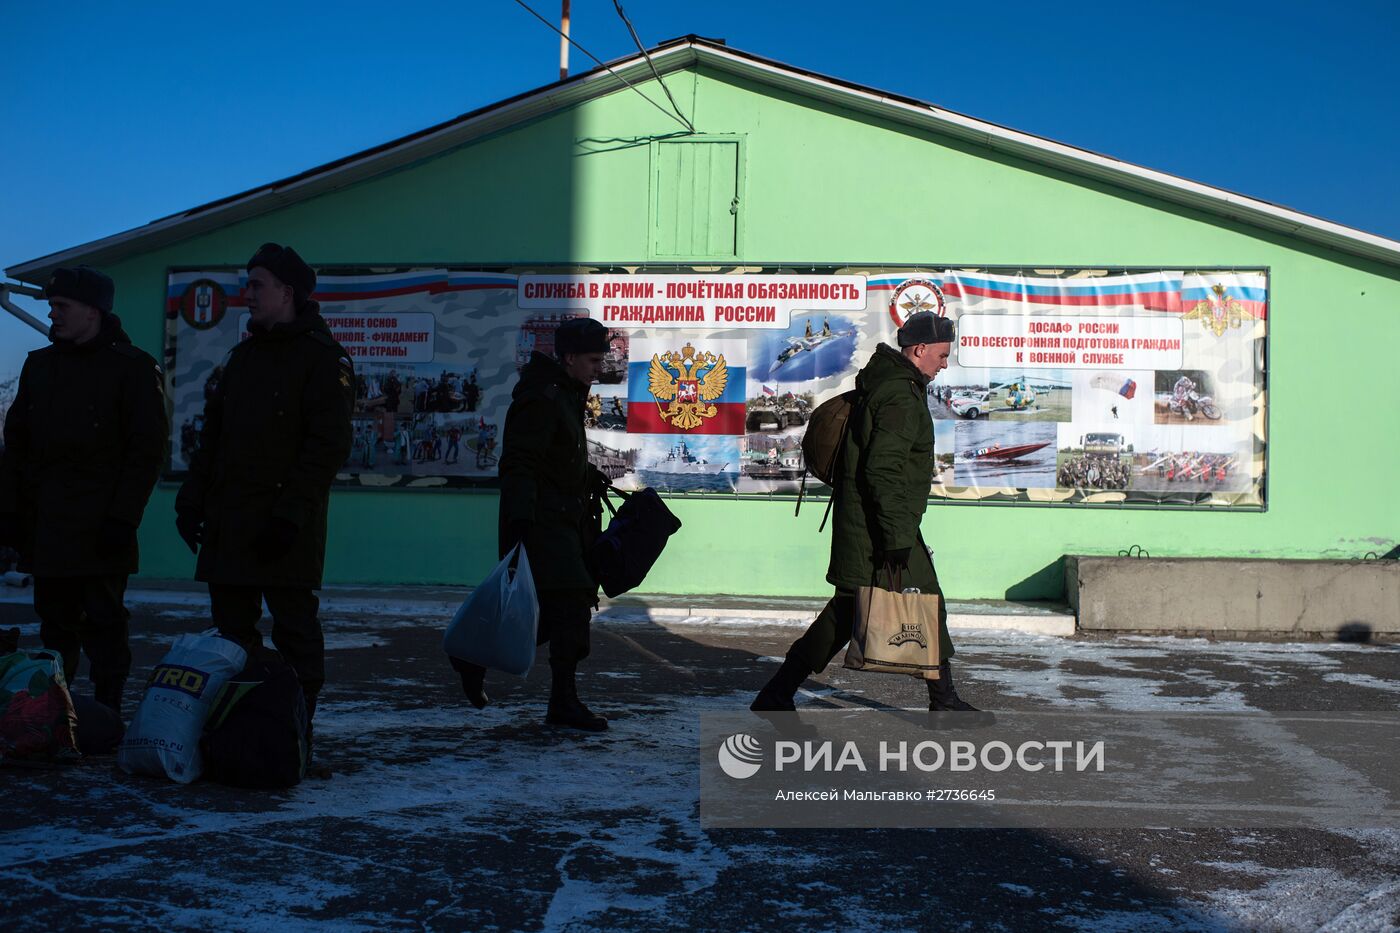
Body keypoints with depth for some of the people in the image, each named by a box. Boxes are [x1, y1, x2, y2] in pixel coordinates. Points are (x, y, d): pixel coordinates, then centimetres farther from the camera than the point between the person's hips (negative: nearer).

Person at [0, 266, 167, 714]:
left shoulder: (133, 367, -4)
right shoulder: (39, 365, 14)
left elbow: (147, 450, -8)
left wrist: (123, 516, -15)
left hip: (99, 527, -5)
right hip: (44, 525, 6)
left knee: (103, 622, -4)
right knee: (55, 622, 11)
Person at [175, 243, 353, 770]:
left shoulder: (321, 358, -7)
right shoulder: (243, 356, 18)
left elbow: (328, 445, -15)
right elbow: (213, 435, 21)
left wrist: (290, 514, -22)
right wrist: (192, 500, 11)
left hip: (283, 529, -8)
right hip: (228, 524, 8)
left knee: (295, 632, -1)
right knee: (231, 632, 11)